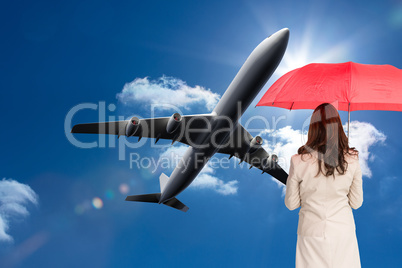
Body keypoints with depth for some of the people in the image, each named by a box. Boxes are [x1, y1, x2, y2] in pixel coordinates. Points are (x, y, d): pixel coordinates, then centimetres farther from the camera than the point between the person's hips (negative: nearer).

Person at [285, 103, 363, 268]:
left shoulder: (298, 162, -14)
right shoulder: (352, 160, -8)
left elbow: (291, 204, -5)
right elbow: (356, 203, 1)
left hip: (311, 233, -1)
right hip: (343, 231, 2)